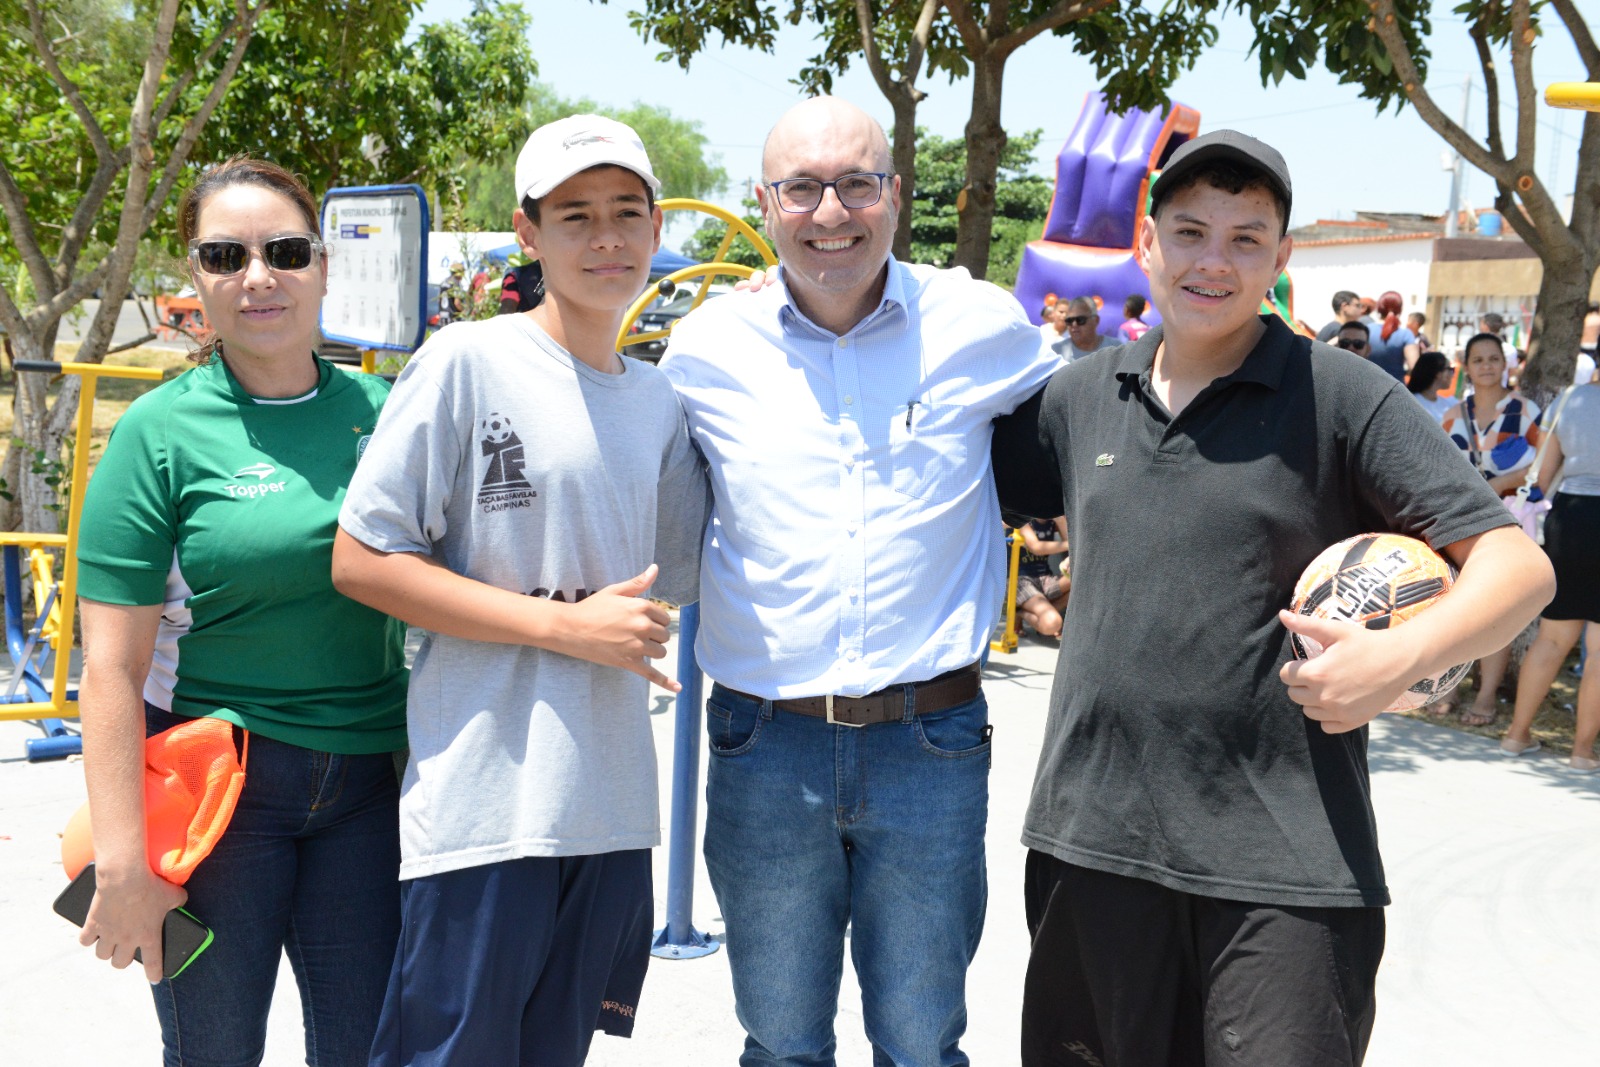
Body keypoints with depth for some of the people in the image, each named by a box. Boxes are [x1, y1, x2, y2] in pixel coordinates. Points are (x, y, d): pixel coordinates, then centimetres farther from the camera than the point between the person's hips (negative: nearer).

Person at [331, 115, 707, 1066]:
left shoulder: (660, 399, 10)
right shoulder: (468, 364, -7)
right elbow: (361, 560, -10)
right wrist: (565, 625, -14)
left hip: (613, 806, 6)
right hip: (485, 803, -6)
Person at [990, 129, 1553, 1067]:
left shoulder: (1343, 397, -3)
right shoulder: (1081, 398, 10)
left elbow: (1518, 565, -7)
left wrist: (1406, 653, -25)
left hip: (1285, 868, -4)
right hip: (1092, 839, 4)